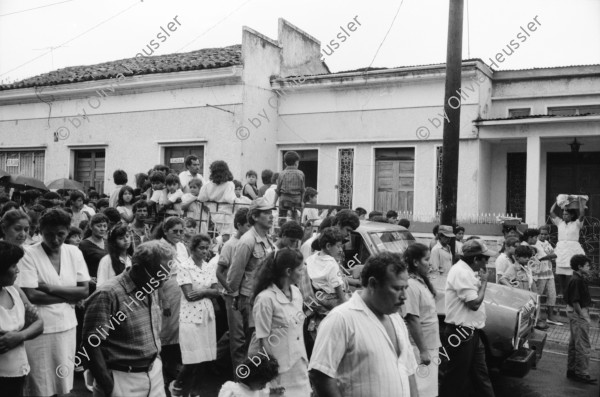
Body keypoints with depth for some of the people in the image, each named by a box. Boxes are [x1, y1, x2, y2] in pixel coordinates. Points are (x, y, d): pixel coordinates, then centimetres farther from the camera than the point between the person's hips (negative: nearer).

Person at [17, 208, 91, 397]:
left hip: (67, 326, 4)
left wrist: (51, 288, -13)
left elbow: (85, 290, -2)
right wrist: (69, 295, -12)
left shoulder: (74, 252, 2)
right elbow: (31, 295, -18)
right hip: (39, 329, -4)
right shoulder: (29, 255, -11)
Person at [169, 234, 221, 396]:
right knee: (195, 358, -3)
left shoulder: (210, 268, 8)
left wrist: (202, 291, -14)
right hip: (191, 317, -5)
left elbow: (216, 292, 2)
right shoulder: (183, 267, -9)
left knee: (206, 358, 6)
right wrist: (208, 291, -7)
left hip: (207, 315, 5)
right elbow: (189, 295, -15)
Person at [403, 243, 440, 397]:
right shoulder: (411, 285, -20)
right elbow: (413, 320, -23)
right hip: (421, 349, -10)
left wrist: (435, 346, 18)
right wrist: (423, 350, -22)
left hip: (430, 346, 10)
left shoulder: (422, 282, 9)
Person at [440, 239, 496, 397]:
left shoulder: (466, 271, 10)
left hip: (470, 333, 10)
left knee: (480, 375, 17)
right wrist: (484, 281, -11)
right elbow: (474, 303, -20)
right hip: (461, 334, -10)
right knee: (456, 378, 3)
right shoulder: (461, 272, -21)